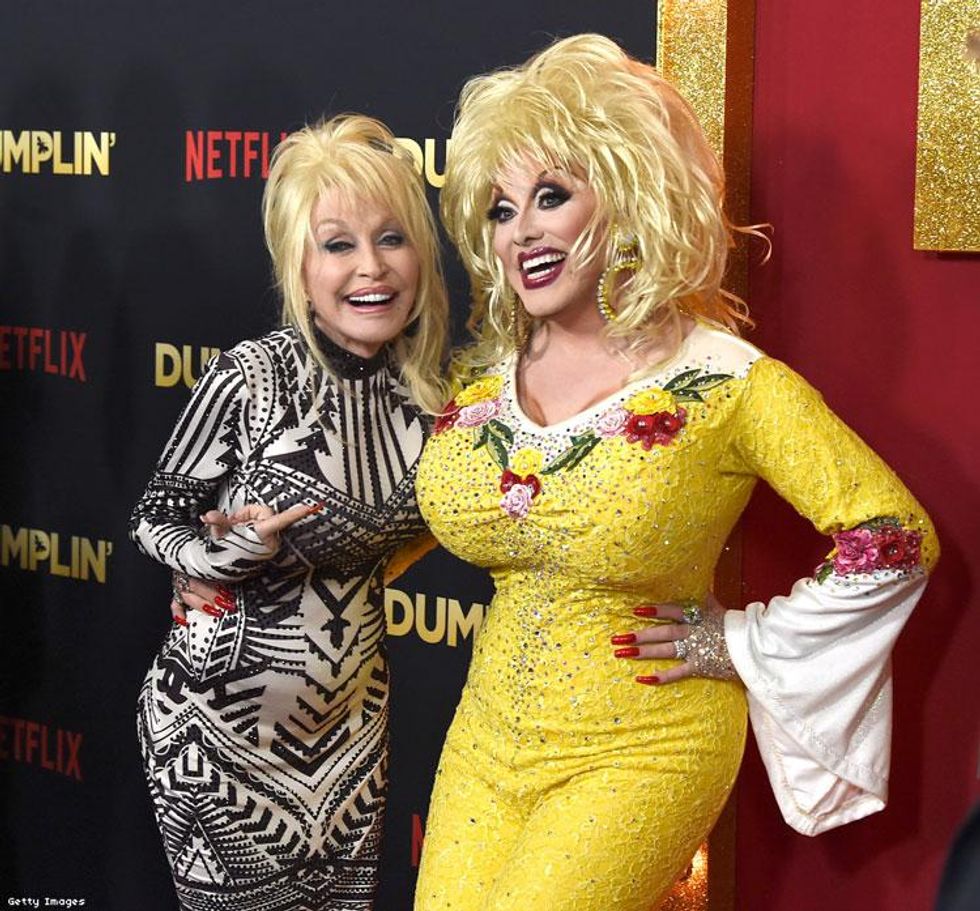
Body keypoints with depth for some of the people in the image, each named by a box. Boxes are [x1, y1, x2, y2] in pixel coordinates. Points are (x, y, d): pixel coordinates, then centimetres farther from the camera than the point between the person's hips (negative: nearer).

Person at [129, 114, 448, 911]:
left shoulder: (426, 394, -3)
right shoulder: (251, 378, -19)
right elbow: (155, 521, -9)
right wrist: (234, 553, -25)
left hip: (351, 713, 5)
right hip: (222, 705, -5)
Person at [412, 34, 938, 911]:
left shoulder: (725, 385, -14)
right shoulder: (477, 377, 2)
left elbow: (895, 539, -12)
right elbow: (423, 514, 19)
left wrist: (745, 643, -9)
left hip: (640, 754, -5)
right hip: (489, 739, 6)